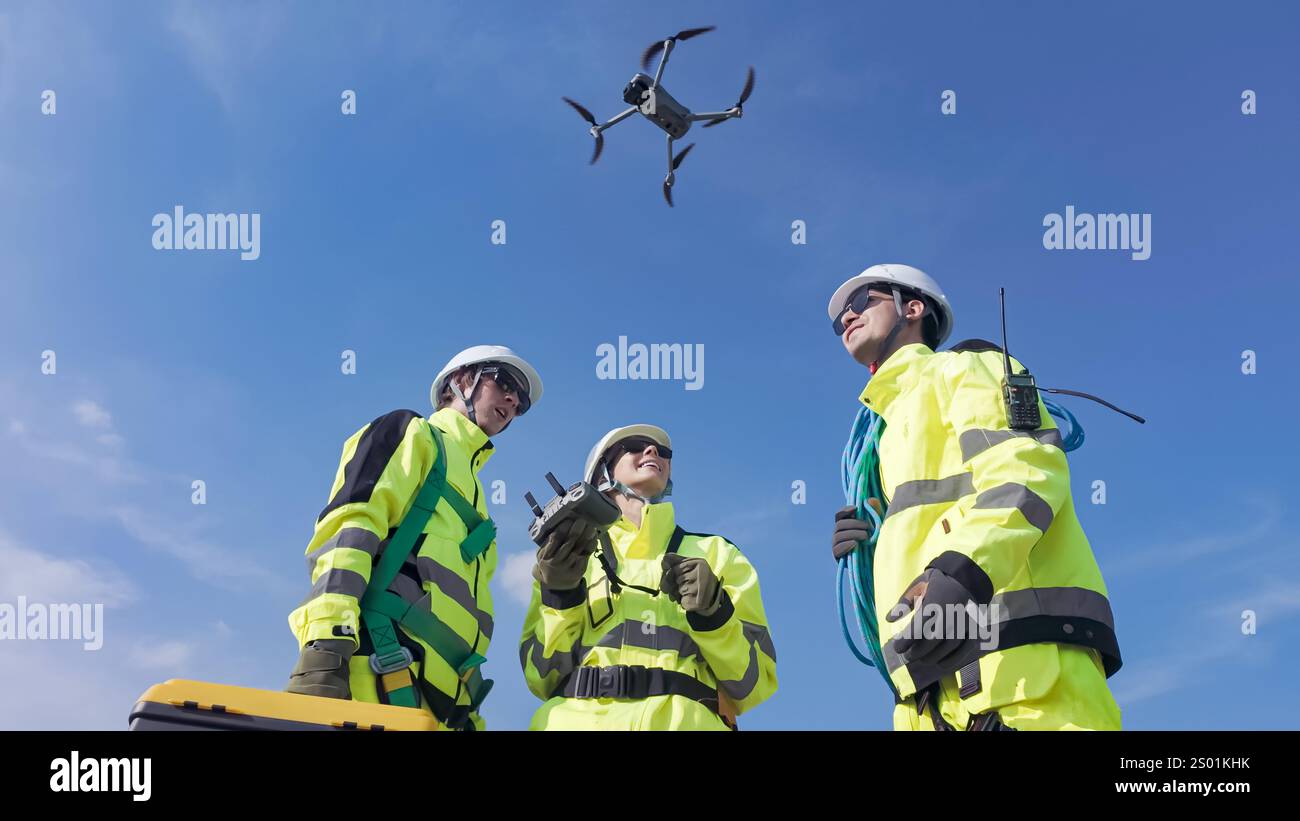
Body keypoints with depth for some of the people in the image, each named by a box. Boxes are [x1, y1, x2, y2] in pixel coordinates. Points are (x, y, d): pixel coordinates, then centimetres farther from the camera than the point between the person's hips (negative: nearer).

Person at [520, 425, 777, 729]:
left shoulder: (717, 553, 19)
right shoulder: (569, 555, 20)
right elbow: (543, 678, 11)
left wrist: (714, 613, -5)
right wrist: (559, 595, -2)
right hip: (579, 718, 0)